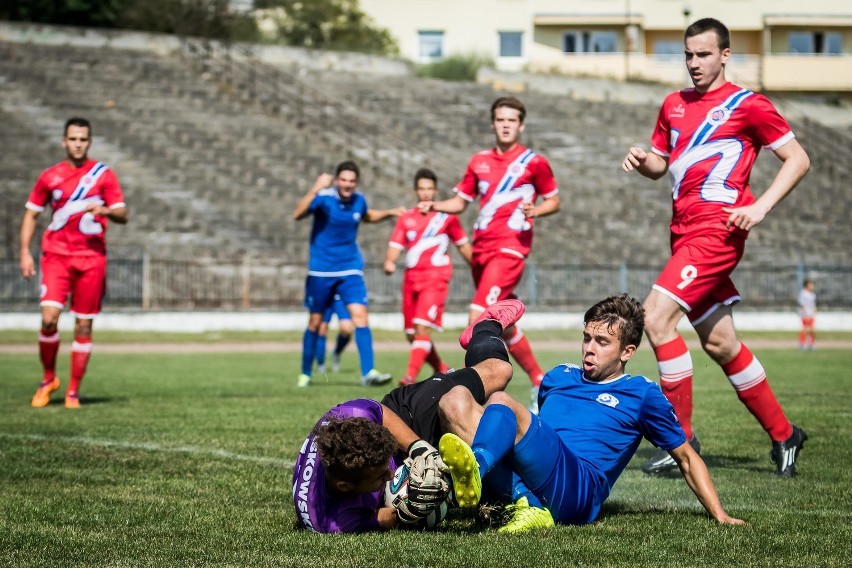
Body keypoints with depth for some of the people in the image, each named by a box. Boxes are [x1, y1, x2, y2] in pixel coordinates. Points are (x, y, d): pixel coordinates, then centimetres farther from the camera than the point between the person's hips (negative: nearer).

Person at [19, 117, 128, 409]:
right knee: (49, 317, -14)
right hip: (56, 254, 0)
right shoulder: (50, 177, 7)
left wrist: (105, 210, -21)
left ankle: (73, 390, 11)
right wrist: (25, 252, 4)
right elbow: (31, 214, 13)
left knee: (84, 325, 0)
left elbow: (123, 215, 2)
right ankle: (48, 378, 8)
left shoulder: (104, 175, 4)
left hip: (92, 257, 0)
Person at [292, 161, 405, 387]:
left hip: (350, 270, 3)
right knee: (315, 322, 6)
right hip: (321, 271, -3)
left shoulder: (358, 199, 1)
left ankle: (368, 373, -17)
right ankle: (305, 374, 22)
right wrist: (315, 190, -43)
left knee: (360, 316, -13)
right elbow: (297, 214, -32)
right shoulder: (324, 197, -14)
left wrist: (390, 213, 14)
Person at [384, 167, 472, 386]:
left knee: (422, 327, -20)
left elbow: (463, 245, 13)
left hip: (436, 277, -5)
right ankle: (442, 370, 26)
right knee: (411, 334, 6)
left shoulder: (446, 217, 5)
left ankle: (411, 377, -27)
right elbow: (395, 247, 8)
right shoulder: (406, 218, 12)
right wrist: (389, 262, -13)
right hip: (412, 278, 5)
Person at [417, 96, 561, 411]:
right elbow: (460, 201, 19)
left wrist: (535, 210, -12)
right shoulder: (479, 161, 14)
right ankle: (539, 380, 26)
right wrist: (434, 205, 0)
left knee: (479, 316, -19)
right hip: (481, 248, 6)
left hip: (509, 247, -6)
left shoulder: (533, 162, 1)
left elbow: (554, 200, 8)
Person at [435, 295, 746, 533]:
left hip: (579, 490, -5)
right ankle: (526, 506, -37)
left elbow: (686, 458, 22)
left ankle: (474, 470, -62)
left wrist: (720, 516, 14)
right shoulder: (558, 377, 32)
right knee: (455, 400, -19)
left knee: (501, 401, -27)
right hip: (525, 484, 5)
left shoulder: (642, 394, 19)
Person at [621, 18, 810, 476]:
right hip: (684, 229, 8)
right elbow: (660, 165, 24)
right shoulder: (674, 106, 16)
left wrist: (760, 207, -14)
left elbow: (798, 159, -3)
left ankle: (681, 437, -11)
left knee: (657, 317, -19)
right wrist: (641, 160, 1)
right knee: (719, 343, 11)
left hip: (717, 228, -8)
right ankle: (782, 434, 25)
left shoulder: (747, 105, -4)